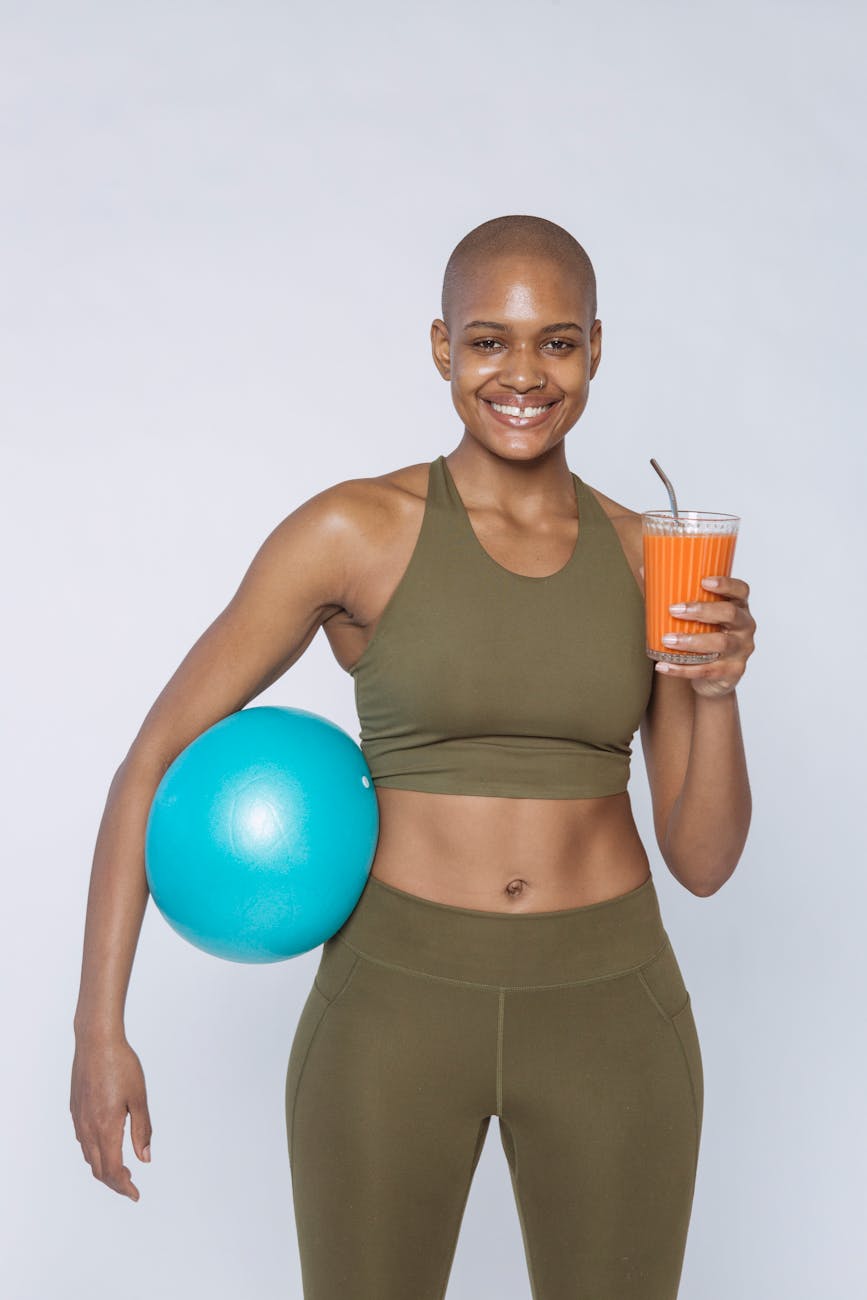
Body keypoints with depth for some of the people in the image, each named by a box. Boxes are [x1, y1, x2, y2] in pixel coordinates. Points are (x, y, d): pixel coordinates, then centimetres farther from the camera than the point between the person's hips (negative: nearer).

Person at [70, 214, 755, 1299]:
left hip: (608, 1011, 3)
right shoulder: (354, 530, -8)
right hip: (397, 1005, -2)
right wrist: (98, 1028, -9)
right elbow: (153, 758, -5)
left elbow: (703, 862, 3)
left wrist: (719, 687, -15)